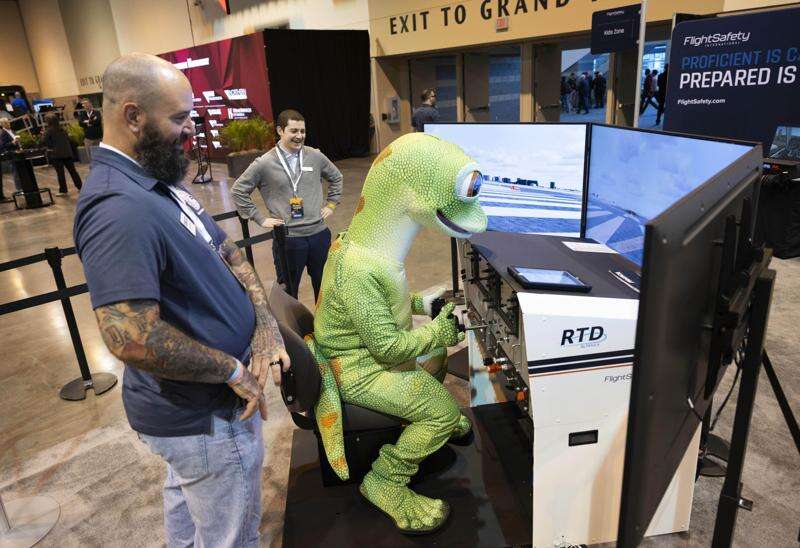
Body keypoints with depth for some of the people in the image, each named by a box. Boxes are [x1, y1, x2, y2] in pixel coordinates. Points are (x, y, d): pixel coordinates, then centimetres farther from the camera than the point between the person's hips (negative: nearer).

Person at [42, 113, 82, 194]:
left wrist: (43, 135, 4)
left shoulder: (49, 130, -9)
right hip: (67, 152, 5)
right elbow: (68, 138, 16)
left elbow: (43, 142, -11)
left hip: (56, 154, -5)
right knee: (72, 170, 8)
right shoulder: (62, 129, 8)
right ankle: (80, 186, 9)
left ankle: (63, 190, 2)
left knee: (60, 172, 0)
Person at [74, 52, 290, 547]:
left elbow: (226, 252, 7)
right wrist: (233, 370, -22)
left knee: (187, 504, 32)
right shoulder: (120, 209, -29)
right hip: (206, 418, -9)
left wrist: (265, 326, -7)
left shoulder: (160, 182, 4)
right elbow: (130, 339, -36)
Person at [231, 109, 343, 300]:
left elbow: (336, 178, 19)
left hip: (319, 234, 3)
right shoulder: (264, 164, -7)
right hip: (287, 239, -3)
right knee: (288, 290, 12)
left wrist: (331, 204, 11)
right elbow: (238, 191, 0)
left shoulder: (316, 157, 1)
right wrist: (260, 218, -3)